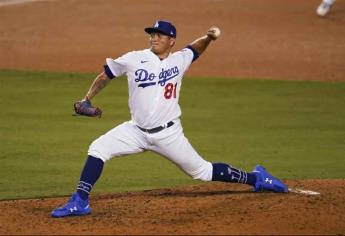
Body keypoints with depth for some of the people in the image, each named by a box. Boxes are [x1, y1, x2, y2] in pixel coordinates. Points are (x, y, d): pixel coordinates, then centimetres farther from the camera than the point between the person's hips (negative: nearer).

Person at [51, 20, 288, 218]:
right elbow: (106, 75, 7)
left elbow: (196, 48, 19)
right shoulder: (134, 60, -7)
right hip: (137, 130, 1)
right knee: (98, 149, -17)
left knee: (202, 171, 6)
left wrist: (210, 37, -2)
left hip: (169, 134, -1)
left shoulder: (180, 60, -2)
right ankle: (80, 203, -15)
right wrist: (87, 100, 0)